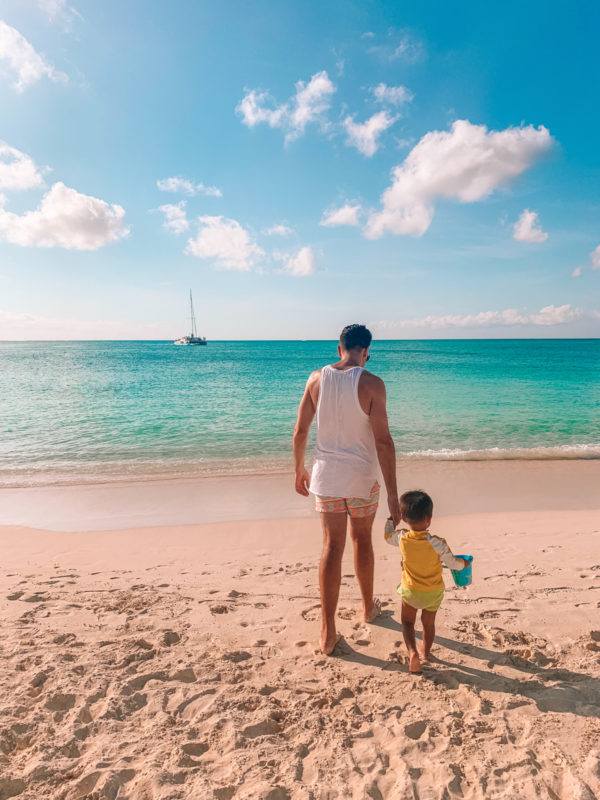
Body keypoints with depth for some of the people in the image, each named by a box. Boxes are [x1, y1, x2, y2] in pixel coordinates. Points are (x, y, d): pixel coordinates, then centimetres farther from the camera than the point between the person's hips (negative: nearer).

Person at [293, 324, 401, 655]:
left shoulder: (317, 378, -3)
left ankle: (327, 632, 11)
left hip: (326, 477, 2)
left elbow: (300, 432, 0)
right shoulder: (371, 383, -13)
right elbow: (383, 441, -17)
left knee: (332, 547, 8)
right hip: (362, 478, -2)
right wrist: (393, 494, -13)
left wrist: (299, 469, 15)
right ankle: (368, 606, 41)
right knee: (362, 540, 19)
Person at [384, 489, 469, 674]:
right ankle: (426, 653, 38)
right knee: (429, 623, 22)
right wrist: (464, 563, 9)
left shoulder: (402, 538, -20)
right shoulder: (437, 543, -27)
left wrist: (391, 520, 20)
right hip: (434, 592, 0)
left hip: (410, 590, 0)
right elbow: (452, 563, -13)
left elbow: (388, 535, 3)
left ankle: (412, 652, -2)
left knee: (407, 622, 17)